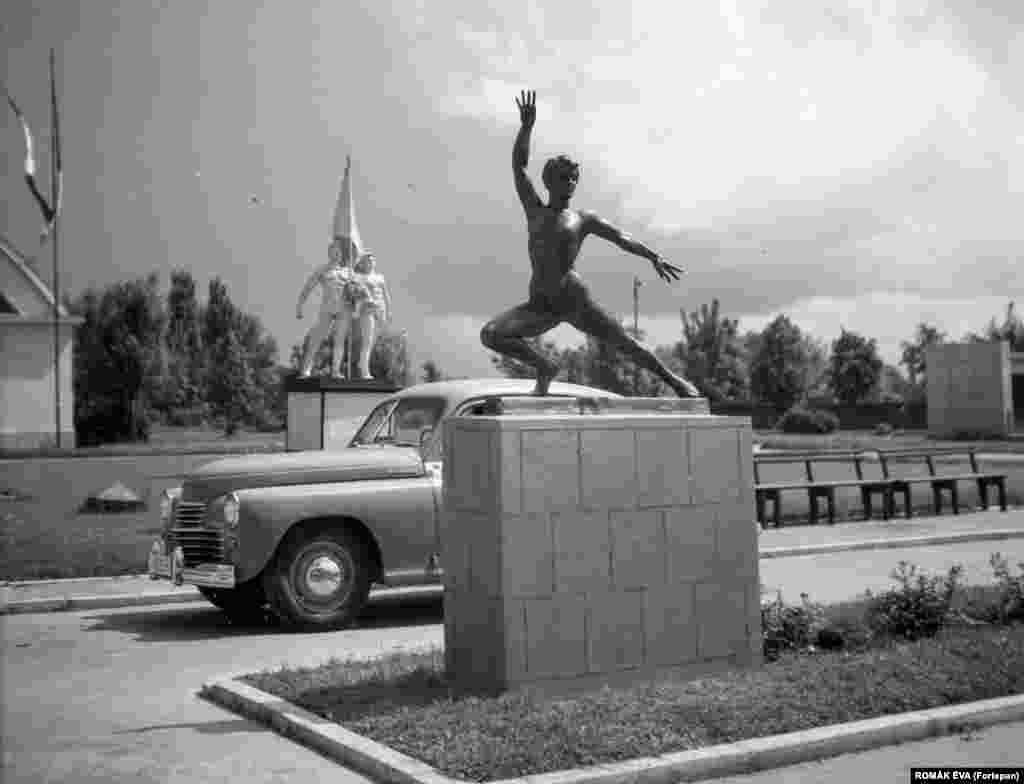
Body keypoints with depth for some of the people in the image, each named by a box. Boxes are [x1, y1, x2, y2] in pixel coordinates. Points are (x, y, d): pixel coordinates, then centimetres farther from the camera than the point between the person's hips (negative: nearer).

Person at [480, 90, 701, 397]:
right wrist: (526, 127, -6)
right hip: (540, 304, 2)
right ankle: (545, 368, 2)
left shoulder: (583, 219, 8)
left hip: (574, 299, -2)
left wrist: (653, 257, -5)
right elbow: (519, 165, 5)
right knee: (490, 334, -14)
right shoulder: (534, 211, 12)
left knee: (625, 343, -3)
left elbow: (621, 238, 7)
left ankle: (674, 380, 15)